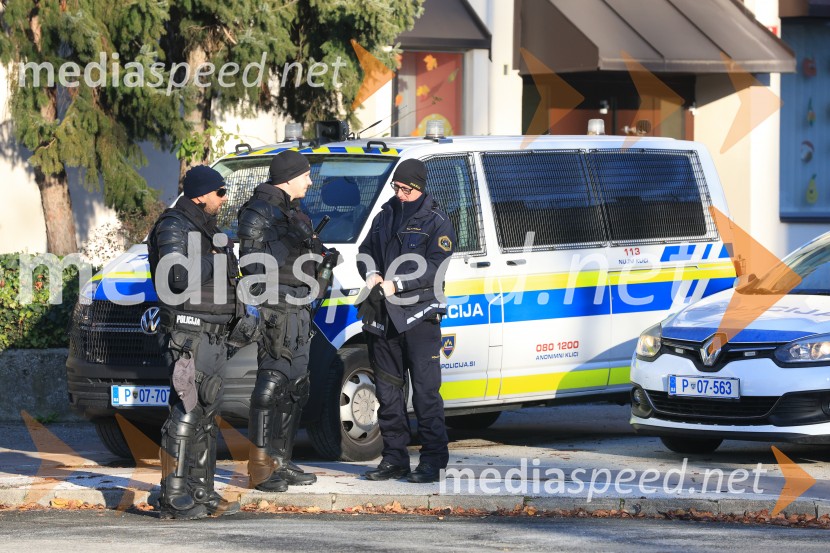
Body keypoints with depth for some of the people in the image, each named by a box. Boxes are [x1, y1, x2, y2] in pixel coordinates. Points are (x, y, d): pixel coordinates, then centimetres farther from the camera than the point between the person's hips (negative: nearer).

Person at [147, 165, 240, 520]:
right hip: (188, 332, -10)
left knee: (206, 415, 12)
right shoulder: (174, 228, -12)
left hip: (211, 335, 10)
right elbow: (180, 277, -25)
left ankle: (201, 493, 18)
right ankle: (172, 498, -12)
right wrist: (214, 260, -16)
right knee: (186, 414, -12)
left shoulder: (206, 228, 19)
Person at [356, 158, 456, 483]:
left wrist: (395, 284, -18)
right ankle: (394, 458, 15)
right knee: (387, 389, 8)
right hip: (382, 316, 6)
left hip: (418, 315, -6)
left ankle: (433, 461, -6)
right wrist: (372, 275, -3)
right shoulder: (385, 217, 17)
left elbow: (434, 267, -11)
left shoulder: (436, 222, -1)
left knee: (425, 390, -7)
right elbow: (365, 252, 19)